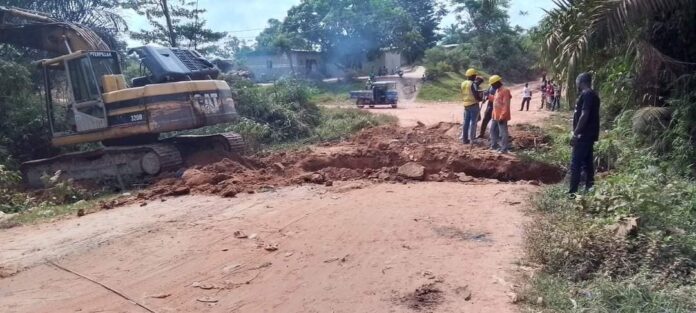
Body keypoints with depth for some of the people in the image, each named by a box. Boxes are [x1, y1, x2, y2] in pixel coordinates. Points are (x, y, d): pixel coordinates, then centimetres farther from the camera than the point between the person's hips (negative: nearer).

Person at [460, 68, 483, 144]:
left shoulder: (463, 84, 8)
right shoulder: (473, 84, -15)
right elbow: (476, 95, -18)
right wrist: (480, 98, 2)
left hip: (466, 105, 7)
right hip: (473, 104, -7)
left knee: (465, 122, 10)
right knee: (473, 122, -2)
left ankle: (464, 139, 13)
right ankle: (471, 139, -1)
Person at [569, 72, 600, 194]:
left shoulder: (586, 95, -15)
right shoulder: (592, 94, 17)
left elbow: (584, 115, -22)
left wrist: (575, 134, -21)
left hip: (584, 135, -10)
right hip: (589, 134, 10)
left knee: (575, 163, -9)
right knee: (587, 162, 12)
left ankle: (573, 192, -8)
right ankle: (589, 189, 17)